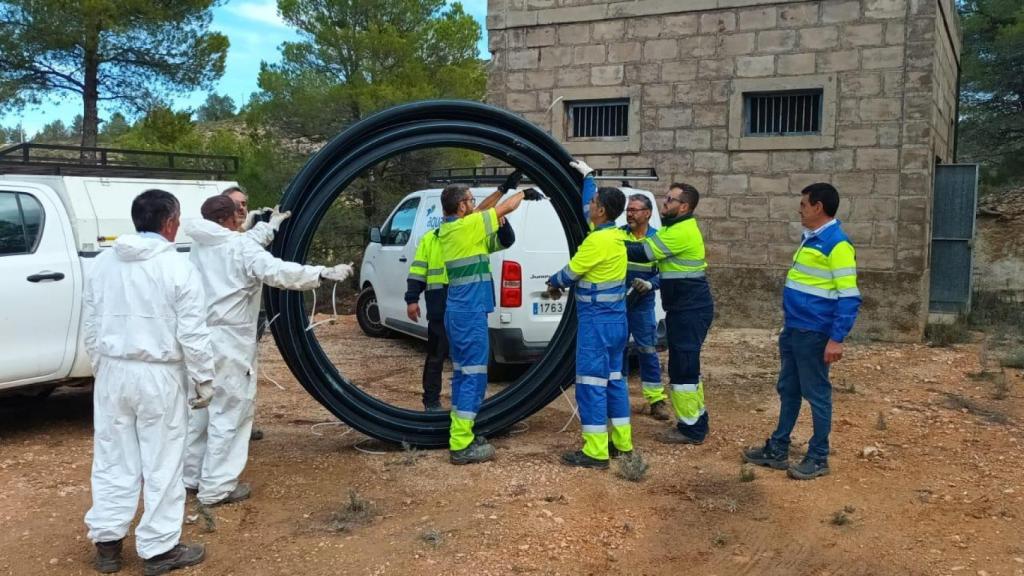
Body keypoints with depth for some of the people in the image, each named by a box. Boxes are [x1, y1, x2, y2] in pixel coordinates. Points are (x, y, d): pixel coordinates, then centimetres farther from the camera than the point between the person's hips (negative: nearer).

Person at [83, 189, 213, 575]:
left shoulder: (103, 263, 6)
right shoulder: (177, 268, -11)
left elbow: (91, 325, 12)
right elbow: (192, 333, -12)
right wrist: (203, 379, -2)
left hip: (112, 372, 5)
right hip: (158, 376, -5)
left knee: (114, 460, 14)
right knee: (162, 465, 4)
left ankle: (107, 542, 23)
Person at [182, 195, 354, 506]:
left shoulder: (201, 246, 12)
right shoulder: (240, 247, -13)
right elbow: (277, 271, -25)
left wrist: (271, 226, 37)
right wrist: (325, 273, -25)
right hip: (229, 344, -9)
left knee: (201, 409, 20)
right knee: (228, 413, -1)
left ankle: (193, 476, 31)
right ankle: (216, 487, 2)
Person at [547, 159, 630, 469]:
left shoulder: (598, 240, -19)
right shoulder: (615, 235, 7)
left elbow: (571, 272, -9)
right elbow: (588, 209, 25)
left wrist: (553, 283, 12)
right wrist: (588, 175, 35)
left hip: (597, 320, -9)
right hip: (615, 319, 9)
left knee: (591, 383, -6)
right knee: (614, 379, 15)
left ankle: (595, 451, -4)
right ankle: (622, 441, 21)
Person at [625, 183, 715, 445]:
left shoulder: (682, 232, -18)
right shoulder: (677, 228, 15)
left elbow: (643, 252, -20)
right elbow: (671, 267, 22)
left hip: (690, 309, -11)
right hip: (687, 307, 11)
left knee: (682, 367, -5)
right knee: (687, 366, 16)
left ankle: (690, 428, 2)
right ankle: (696, 421, 25)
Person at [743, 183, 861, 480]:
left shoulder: (837, 243, -16)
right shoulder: (811, 238, 13)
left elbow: (849, 297, -19)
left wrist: (837, 338, -23)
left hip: (813, 333, -9)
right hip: (793, 329, 9)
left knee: (816, 394, 1)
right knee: (788, 390, 15)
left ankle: (818, 458, 12)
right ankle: (778, 449, 25)